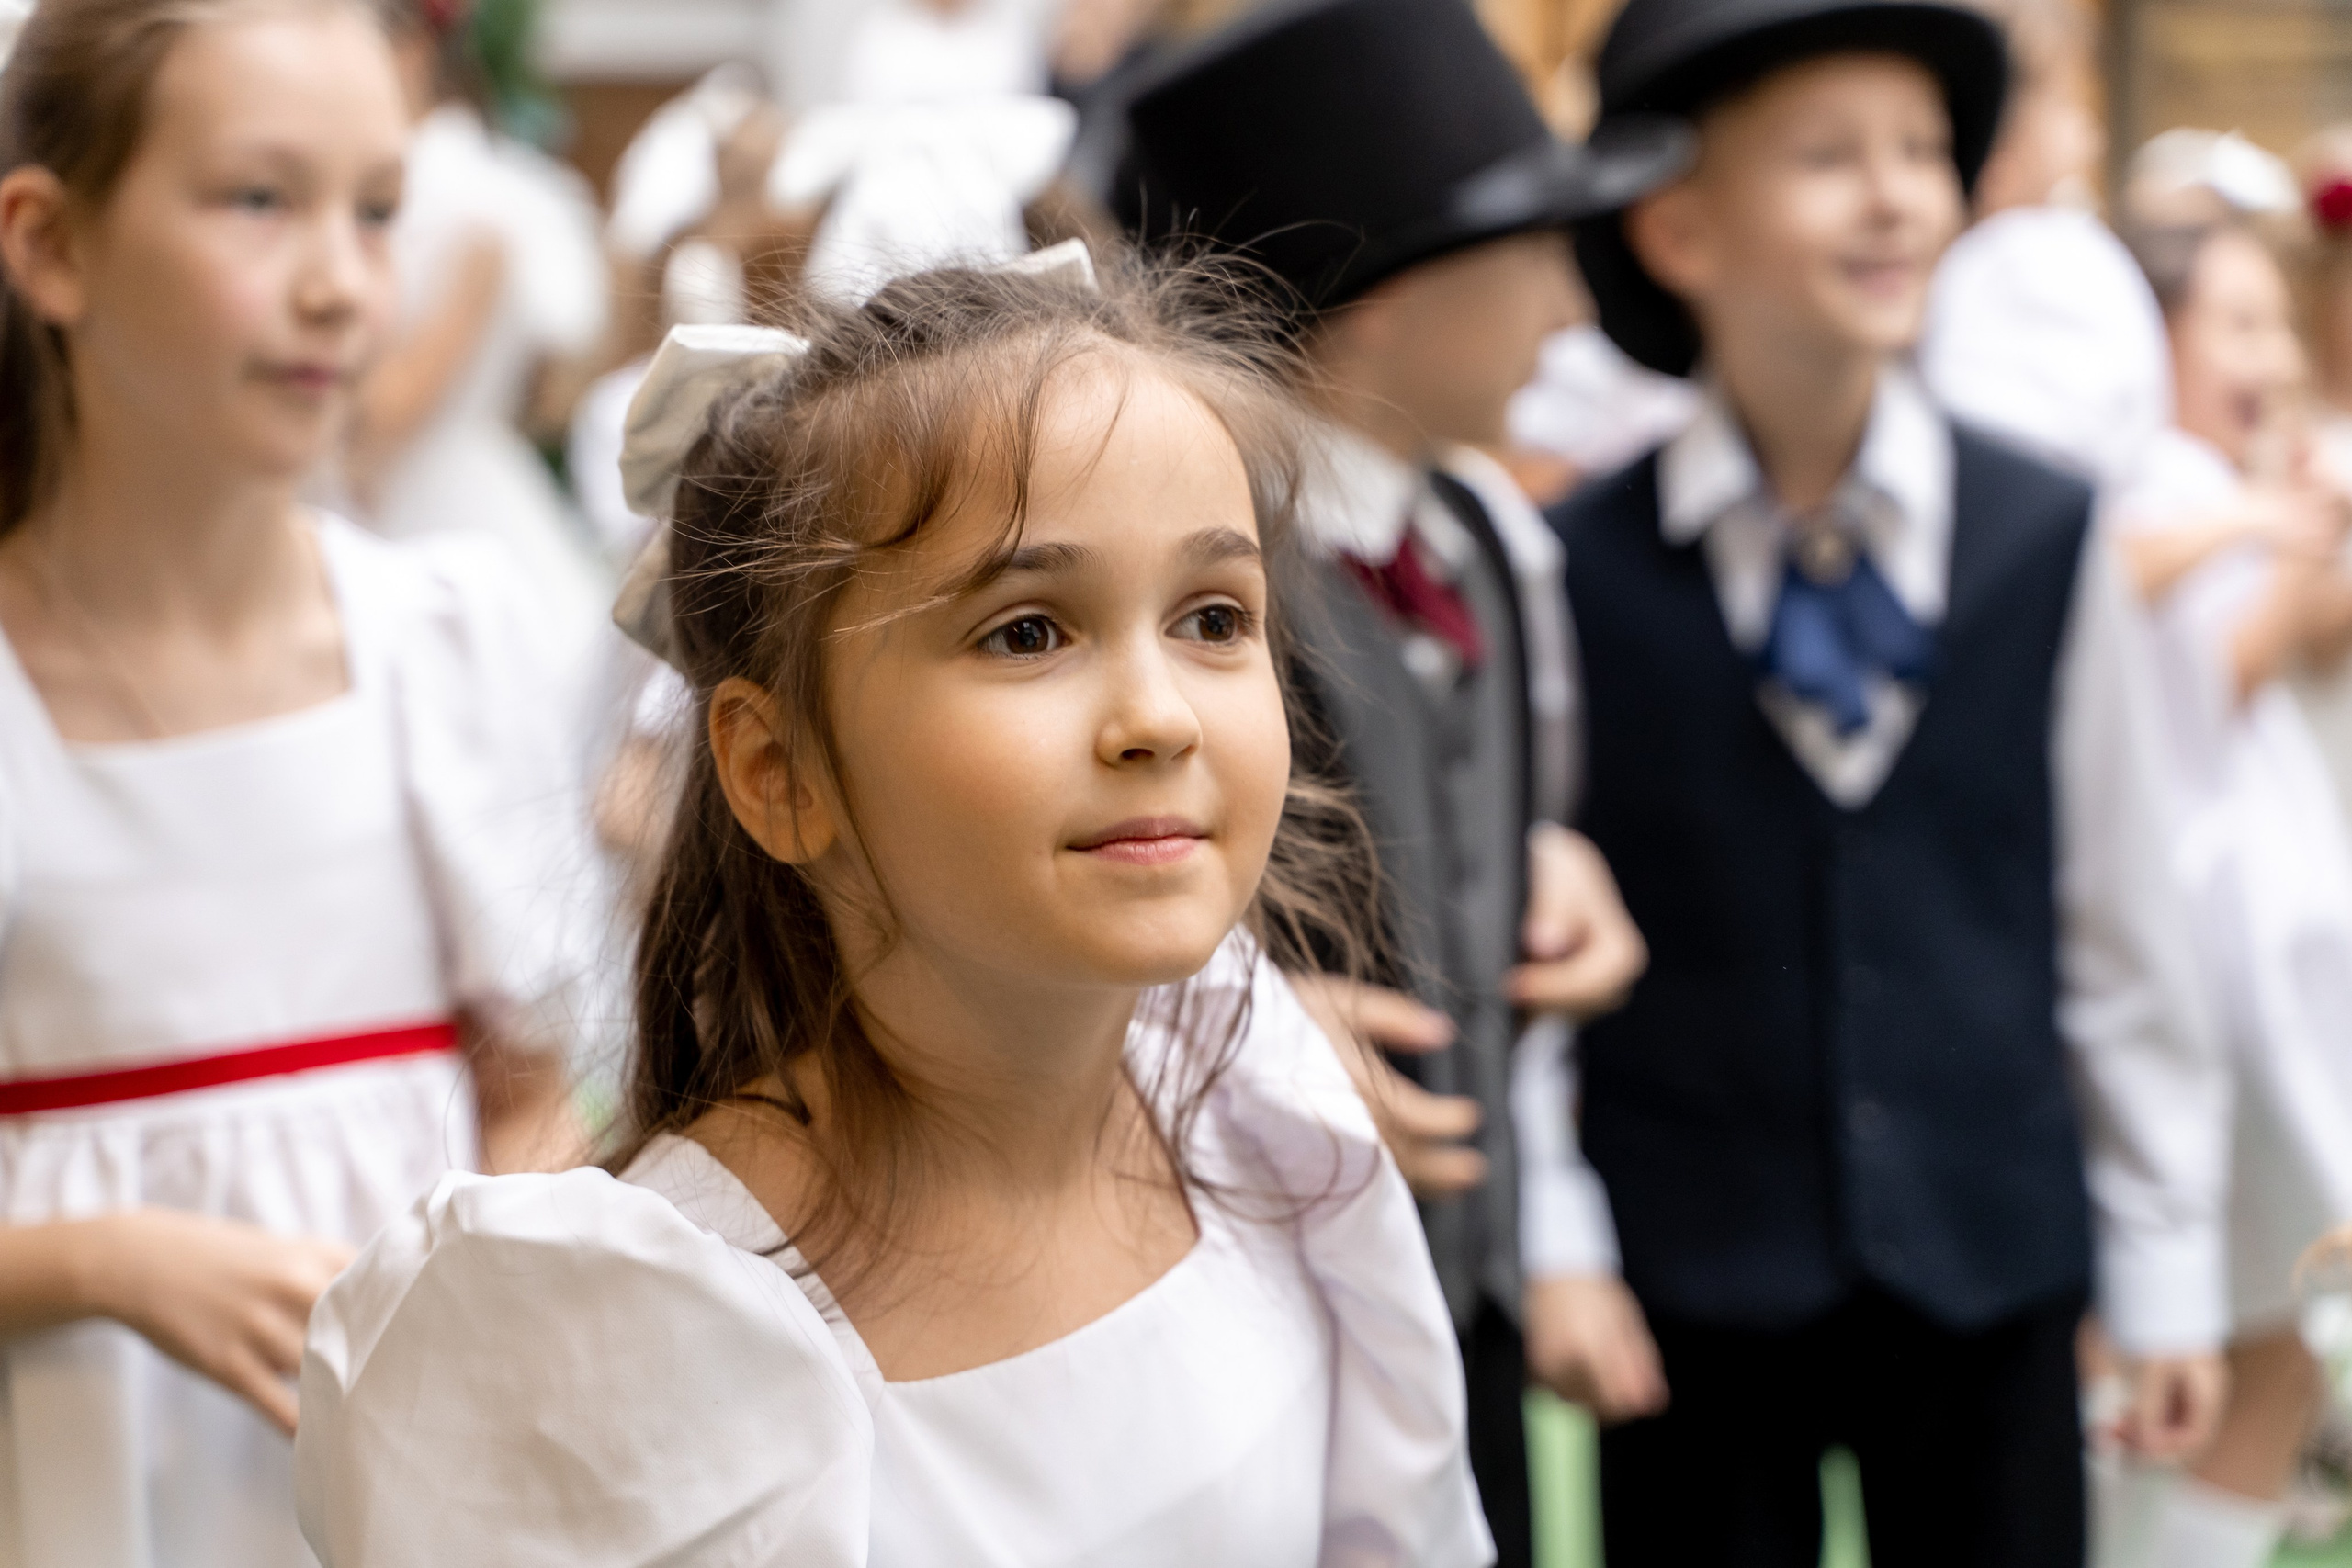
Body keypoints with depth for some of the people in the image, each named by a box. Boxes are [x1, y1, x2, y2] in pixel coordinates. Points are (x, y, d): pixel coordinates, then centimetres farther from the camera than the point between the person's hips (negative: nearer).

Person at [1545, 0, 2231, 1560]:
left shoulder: (2050, 543, -4)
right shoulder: (1581, 566, -7)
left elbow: (2120, 933, 2)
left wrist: (2168, 1273, 5)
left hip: (1995, 1262, 1)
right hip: (1686, 1276, -1)